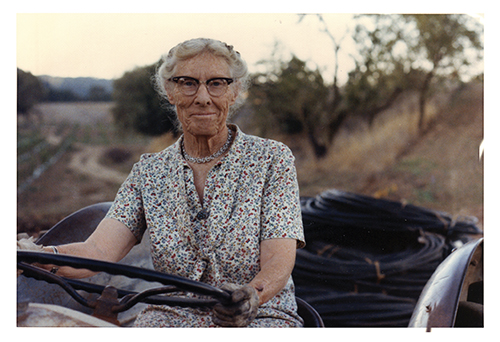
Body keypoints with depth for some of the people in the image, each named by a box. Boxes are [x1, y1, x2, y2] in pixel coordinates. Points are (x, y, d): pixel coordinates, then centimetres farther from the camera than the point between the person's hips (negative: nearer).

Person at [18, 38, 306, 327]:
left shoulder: (271, 159, -1)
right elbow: (98, 252, -7)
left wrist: (251, 296, -34)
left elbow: (278, 260, -11)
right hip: (173, 317, 3)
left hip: (260, 318, -2)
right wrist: (36, 257, -28)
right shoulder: (150, 171, 7)